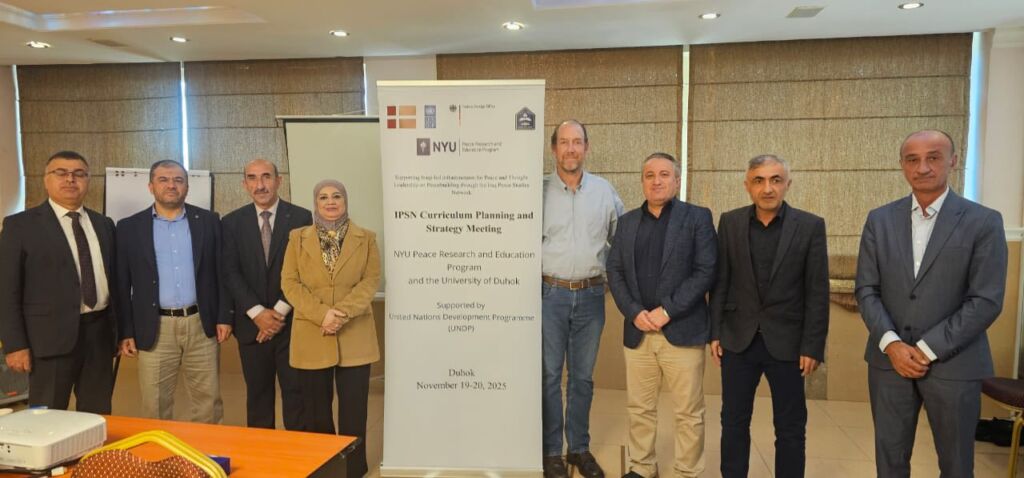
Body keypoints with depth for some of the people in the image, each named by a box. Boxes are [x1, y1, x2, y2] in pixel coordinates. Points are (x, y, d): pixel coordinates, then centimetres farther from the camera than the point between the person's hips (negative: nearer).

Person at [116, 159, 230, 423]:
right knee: (155, 406, 7)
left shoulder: (208, 221, 5)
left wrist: (224, 317, 0)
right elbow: (122, 284, 4)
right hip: (155, 329, 0)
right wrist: (126, 332, 1)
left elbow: (222, 272, 6)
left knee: (209, 402, 7)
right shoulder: (129, 227, 4)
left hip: (201, 325, 1)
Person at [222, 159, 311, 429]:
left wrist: (280, 311, -11)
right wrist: (258, 313, -12)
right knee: (258, 394, 12)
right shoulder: (232, 222, 5)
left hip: (292, 322, -2)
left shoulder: (301, 218, -2)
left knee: (296, 393, 4)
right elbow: (230, 273, -1)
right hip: (252, 324, 2)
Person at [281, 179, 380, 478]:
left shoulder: (366, 238, 5)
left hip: (354, 338, -1)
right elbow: (290, 283, 0)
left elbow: (371, 280, -3)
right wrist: (321, 313, -14)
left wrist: (343, 313, -17)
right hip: (311, 338, 1)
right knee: (315, 411, 9)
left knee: (353, 410, 4)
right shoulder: (297, 238, 7)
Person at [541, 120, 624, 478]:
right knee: (550, 374, 6)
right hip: (550, 294, -2)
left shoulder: (604, 190, 4)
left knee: (583, 376, 12)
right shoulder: (538, 191, -3)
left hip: (591, 294, 2)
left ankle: (580, 448, 27)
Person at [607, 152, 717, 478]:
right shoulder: (627, 222, 11)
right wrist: (634, 313, -7)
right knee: (639, 408, 13)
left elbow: (706, 271, -8)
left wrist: (667, 311, -14)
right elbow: (614, 271, 7)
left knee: (688, 412, 5)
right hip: (637, 331, 4)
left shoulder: (698, 218, 0)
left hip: (682, 330, -3)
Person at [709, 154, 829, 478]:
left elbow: (817, 293, -4)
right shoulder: (730, 223, 1)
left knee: (791, 428, 10)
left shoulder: (810, 226, -4)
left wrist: (813, 346, -8)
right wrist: (715, 332, 0)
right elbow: (720, 282, 3)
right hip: (739, 339, 2)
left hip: (787, 341, -1)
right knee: (733, 421, 11)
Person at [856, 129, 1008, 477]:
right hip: (889, 359, 2)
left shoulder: (983, 222, -4)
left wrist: (927, 349, -13)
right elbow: (866, 290, 2)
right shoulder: (879, 220, 4)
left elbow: (986, 301, -10)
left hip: (953, 364, -2)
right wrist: (892, 344, -11)